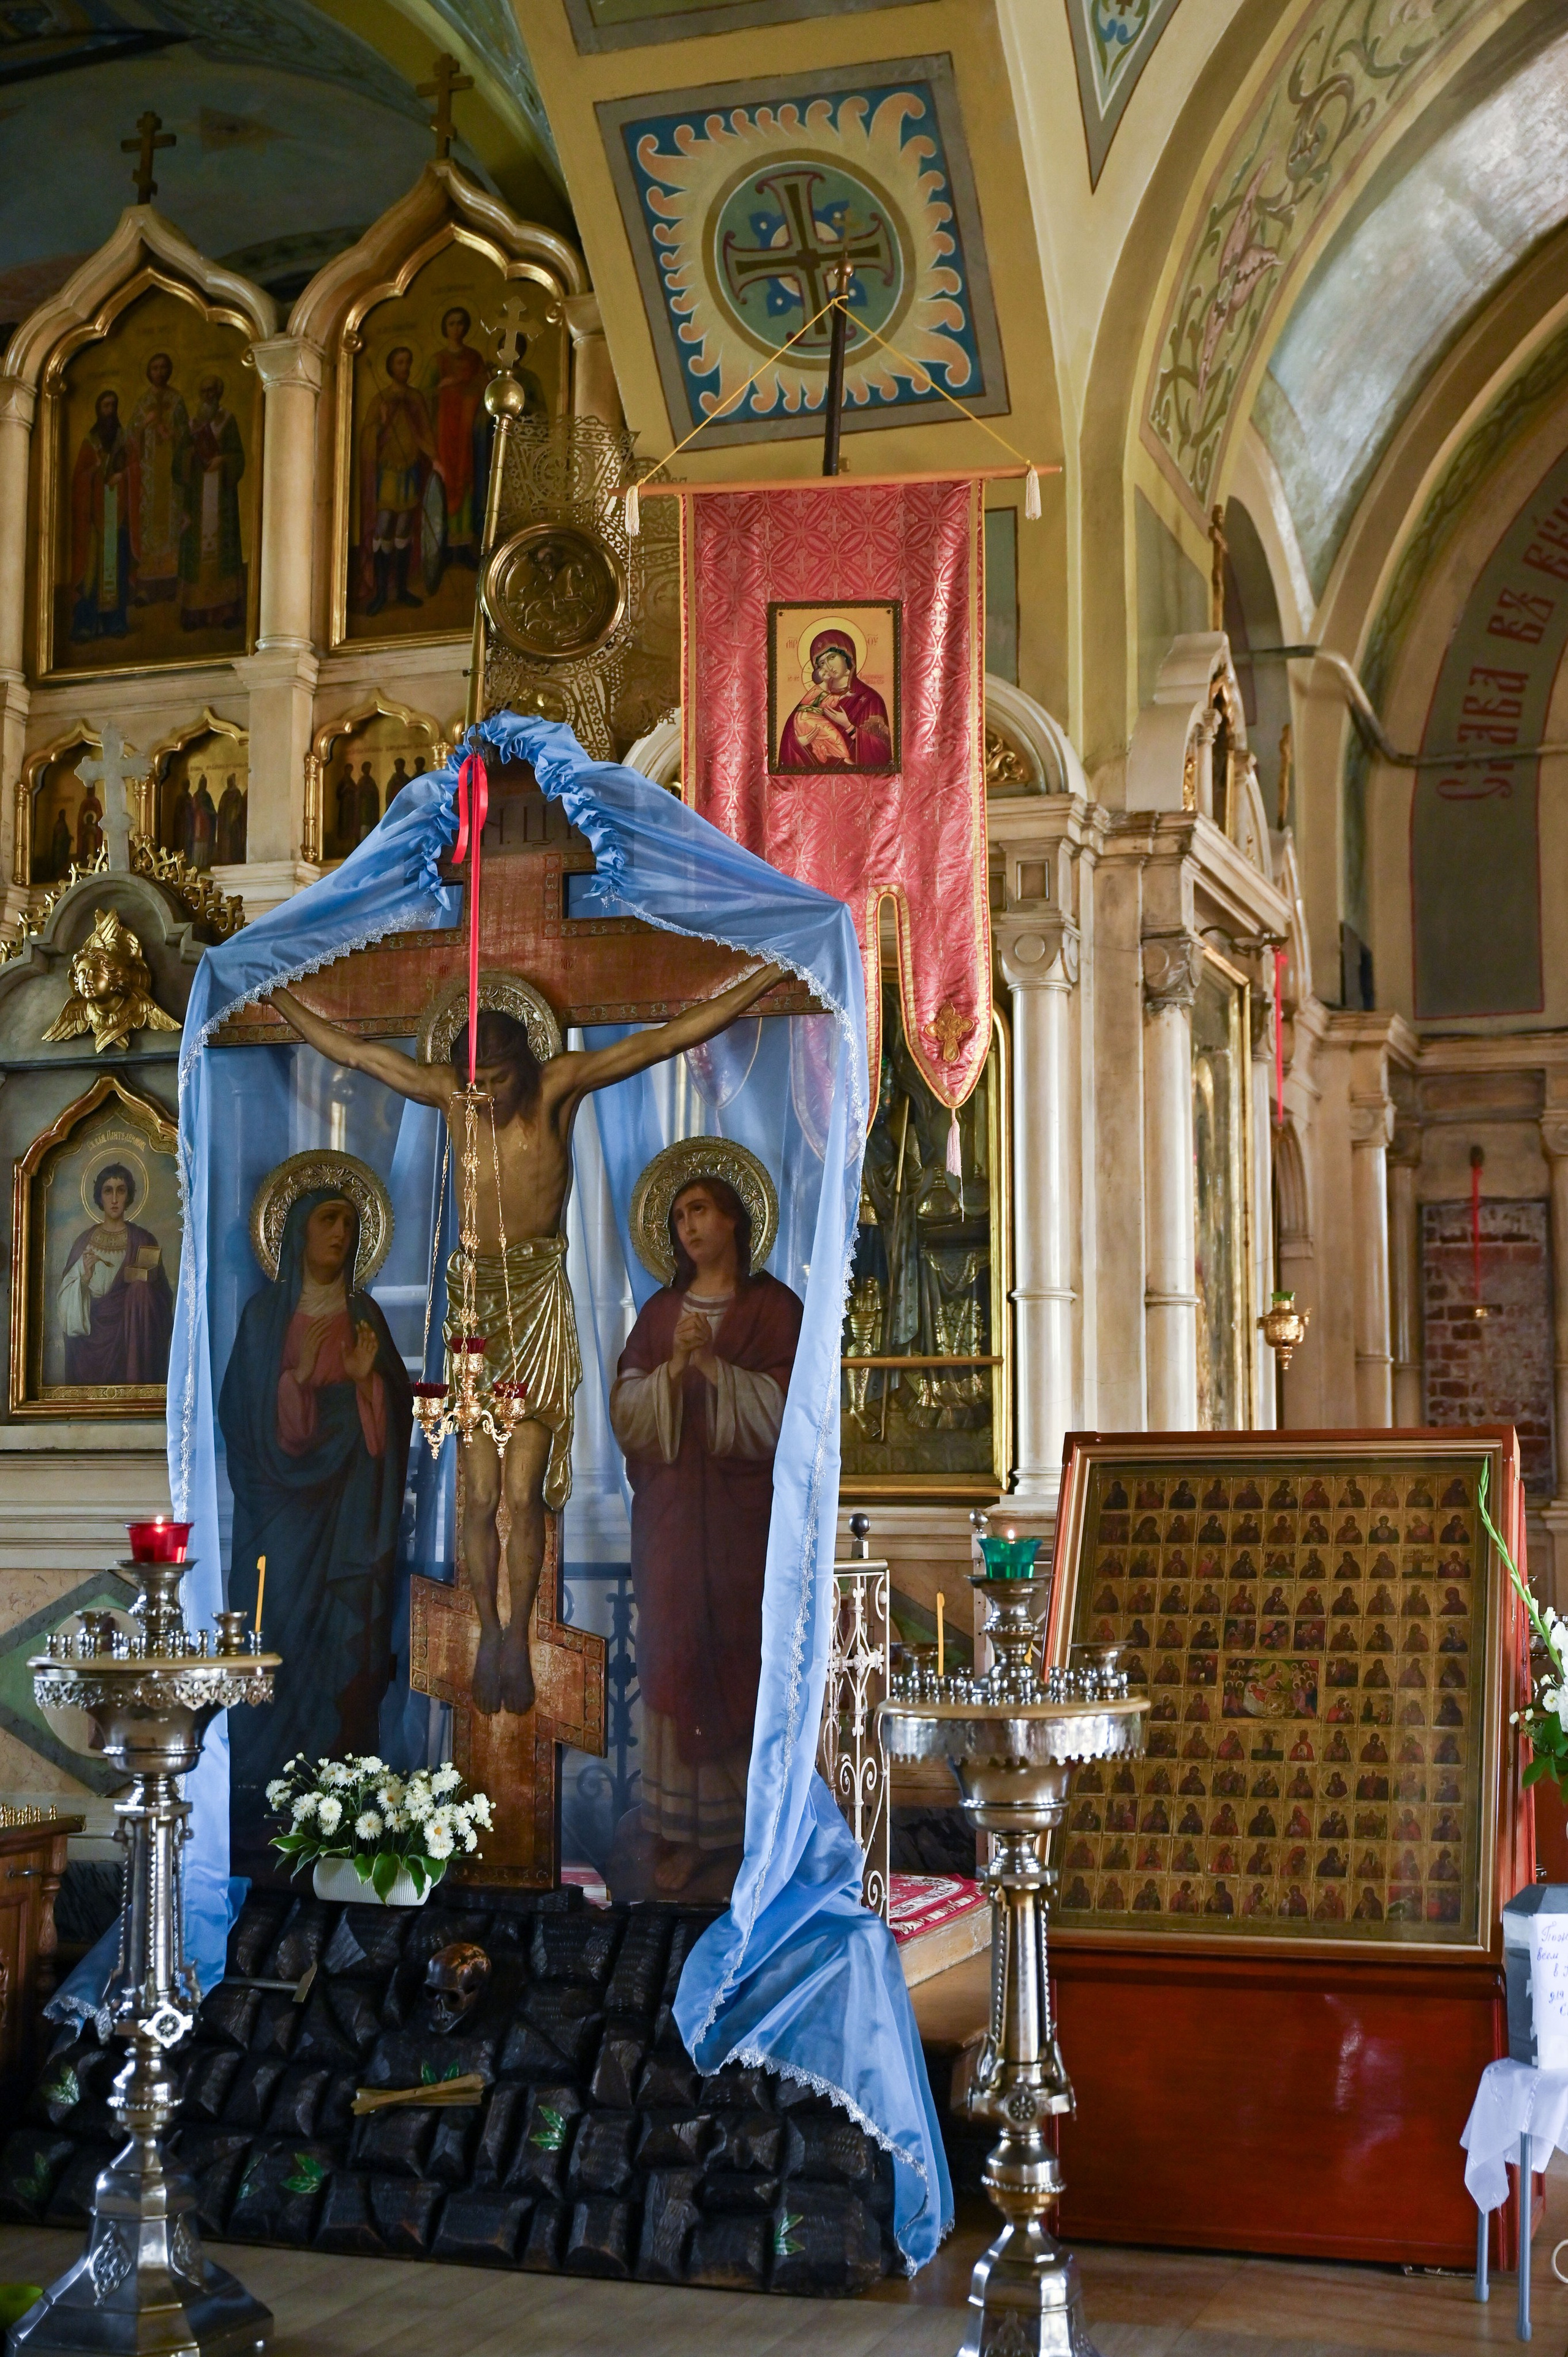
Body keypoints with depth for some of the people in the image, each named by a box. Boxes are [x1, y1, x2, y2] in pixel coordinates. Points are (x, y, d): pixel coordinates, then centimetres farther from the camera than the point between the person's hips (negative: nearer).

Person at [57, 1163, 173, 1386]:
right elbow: (65, 1295, 6)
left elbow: (160, 1299, 2)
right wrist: (82, 1278, -13)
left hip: (129, 1334, -1)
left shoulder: (144, 1241, 0)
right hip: (90, 1334, 1)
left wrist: (143, 1283, -17)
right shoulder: (85, 1240, 6)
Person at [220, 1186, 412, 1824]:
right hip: (283, 1501, -2)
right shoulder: (265, 1312, 1)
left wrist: (366, 1378, -12)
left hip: (348, 1502, 2)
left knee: (344, 1631, -1)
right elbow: (249, 1412, -5)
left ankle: (336, 1768, 6)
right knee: (281, 1631, -4)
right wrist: (301, 1371, -20)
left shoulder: (363, 1313, 8)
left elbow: (392, 1416, 7)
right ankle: (267, 1785, 4)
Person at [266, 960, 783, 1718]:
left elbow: (665, 1039, -9)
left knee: (524, 1493, -3)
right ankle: (489, 1635, 18)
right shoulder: (449, 1095, 0)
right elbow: (351, 1050, 10)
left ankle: (518, 1638, 13)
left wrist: (768, 976, -13)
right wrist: (276, 997, 15)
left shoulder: (559, 1086, -6)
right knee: (480, 1496, 2)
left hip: (538, 1292, -2)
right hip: (473, 1293, 2)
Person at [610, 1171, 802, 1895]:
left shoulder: (775, 1308, 1)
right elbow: (626, 1412, 4)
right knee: (679, 1653, 1)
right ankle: (688, 1828, 5)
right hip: (673, 1508, 3)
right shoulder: (660, 1313, 11)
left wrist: (714, 1367, -17)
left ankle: (759, 1816, 11)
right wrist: (674, 1367, -13)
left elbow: (785, 1407, -7)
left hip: (746, 1510, -3)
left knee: (747, 1652, 0)